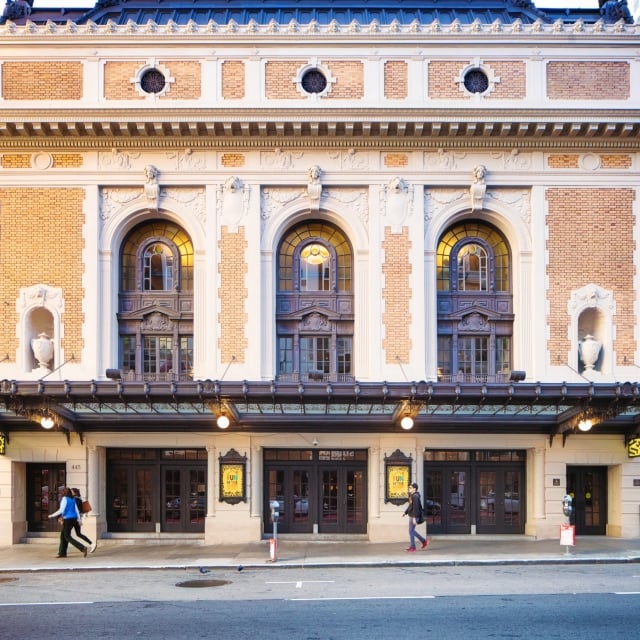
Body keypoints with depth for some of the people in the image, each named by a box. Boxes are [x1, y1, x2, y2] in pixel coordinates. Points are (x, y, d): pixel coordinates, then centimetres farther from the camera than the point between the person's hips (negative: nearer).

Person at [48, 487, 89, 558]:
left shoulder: (64, 499, -11)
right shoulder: (72, 499, 12)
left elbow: (61, 510, -16)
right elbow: (77, 510, 10)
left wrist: (52, 515, -5)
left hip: (68, 519, -8)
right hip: (73, 519, 8)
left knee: (67, 537, -5)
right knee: (63, 535, 15)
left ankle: (82, 548, -16)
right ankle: (62, 553, 14)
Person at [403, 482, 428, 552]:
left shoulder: (415, 496, -19)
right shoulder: (412, 496, 12)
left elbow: (416, 508, -23)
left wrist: (414, 518, -25)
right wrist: (405, 512, 14)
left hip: (414, 517, -10)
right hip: (411, 516, 10)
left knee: (411, 531, -3)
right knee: (412, 531, 16)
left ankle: (412, 547, 6)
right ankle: (424, 541, 24)